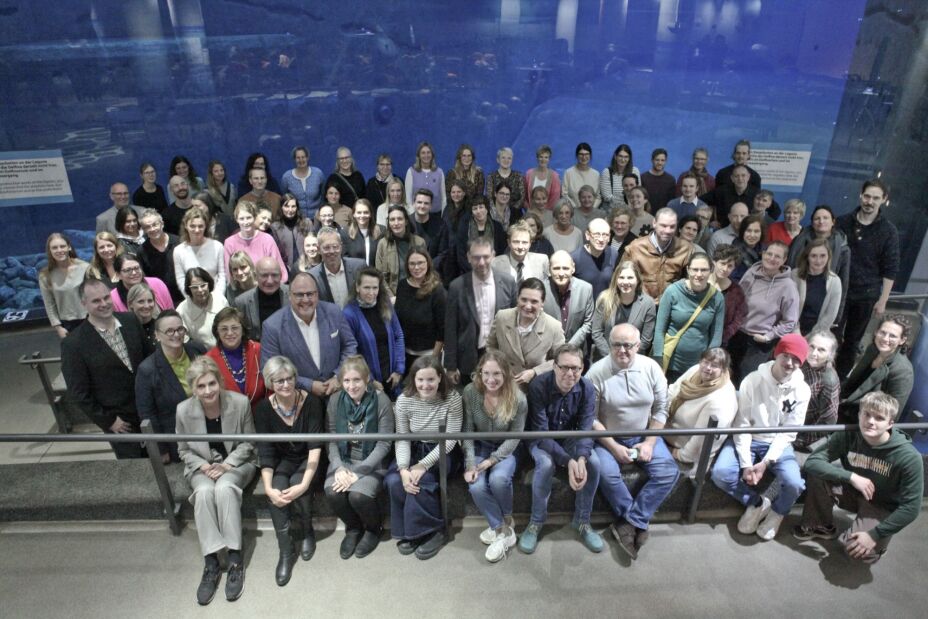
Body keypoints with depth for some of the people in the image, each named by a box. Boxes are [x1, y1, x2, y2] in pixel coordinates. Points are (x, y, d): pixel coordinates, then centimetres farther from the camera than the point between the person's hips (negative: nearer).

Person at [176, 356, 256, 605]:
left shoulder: (240, 402, -15)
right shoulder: (183, 410, -11)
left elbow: (247, 443, -3)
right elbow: (184, 450, 3)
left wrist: (227, 465, -17)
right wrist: (203, 466, -14)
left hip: (237, 463, -2)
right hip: (202, 467, 2)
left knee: (225, 488, -34)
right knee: (204, 492, -32)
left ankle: (235, 559, -25)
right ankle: (211, 564, -26)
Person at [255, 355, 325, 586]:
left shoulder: (311, 402, -20)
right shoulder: (263, 408, -12)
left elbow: (315, 446, -23)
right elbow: (265, 451, -13)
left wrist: (304, 484, -34)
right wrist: (268, 488, -27)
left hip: (307, 459, -2)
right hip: (283, 459, 2)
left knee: (297, 485, -30)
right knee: (277, 489, -28)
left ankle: (308, 532, 0)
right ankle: (285, 551, -13)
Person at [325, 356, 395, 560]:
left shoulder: (381, 401, -14)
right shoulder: (335, 400, -3)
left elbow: (384, 444, -14)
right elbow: (331, 440, -1)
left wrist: (358, 472, -20)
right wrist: (339, 468, -17)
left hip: (373, 463, -3)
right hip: (343, 460, 3)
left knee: (359, 495, -28)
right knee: (332, 492, -24)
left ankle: (374, 528, 8)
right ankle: (353, 528, 9)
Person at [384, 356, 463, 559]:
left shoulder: (452, 398, -17)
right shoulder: (404, 400, -9)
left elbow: (450, 439, -17)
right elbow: (402, 439, -9)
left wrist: (424, 465, -25)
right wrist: (403, 469, -26)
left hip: (442, 453, -3)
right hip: (414, 450, 3)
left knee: (421, 481, -29)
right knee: (393, 481, -22)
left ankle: (433, 531, -5)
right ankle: (410, 531, 0)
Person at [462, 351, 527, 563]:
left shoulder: (518, 399, -19)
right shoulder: (470, 392, -15)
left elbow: (514, 437, -13)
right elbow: (468, 431, -10)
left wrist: (493, 460, -22)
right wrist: (470, 464, -19)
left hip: (505, 449, -1)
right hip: (480, 447, 2)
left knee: (498, 479, -31)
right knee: (476, 487, -25)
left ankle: (504, 522, 1)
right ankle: (503, 531, -4)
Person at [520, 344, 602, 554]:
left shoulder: (587, 388, -17)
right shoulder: (538, 386, -27)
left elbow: (586, 429, -18)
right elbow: (541, 433, -27)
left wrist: (581, 458, -38)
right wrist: (568, 461, -40)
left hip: (570, 438, 3)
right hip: (541, 440, -3)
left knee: (593, 462, -24)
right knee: (545, 463, -34)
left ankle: (582, 521, -1)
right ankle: (536, 521, -10)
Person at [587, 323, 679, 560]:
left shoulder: (651, 368, -7)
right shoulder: (597, 372, -16)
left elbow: (660, 409, -1)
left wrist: (649, 443, -10)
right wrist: (614, 447, -17)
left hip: (644, 435, 3)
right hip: (608, 437, -3)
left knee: (668, 472, -18)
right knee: (606, 473, -29)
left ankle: (629, 522, -9)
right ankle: (637, 523, -5)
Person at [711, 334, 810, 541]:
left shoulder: (801, 390, -7)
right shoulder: (752, 380, -12)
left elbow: (788, 432, -7)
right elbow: (742, 424, -11)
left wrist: (765, 463, -19)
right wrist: (745, 463, -18)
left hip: (778, 444, 1)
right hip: (747, 440, -1)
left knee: (794, 483, -27)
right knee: (720, 473, -25)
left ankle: (777, 511, 9)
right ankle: (756, 503, 4)